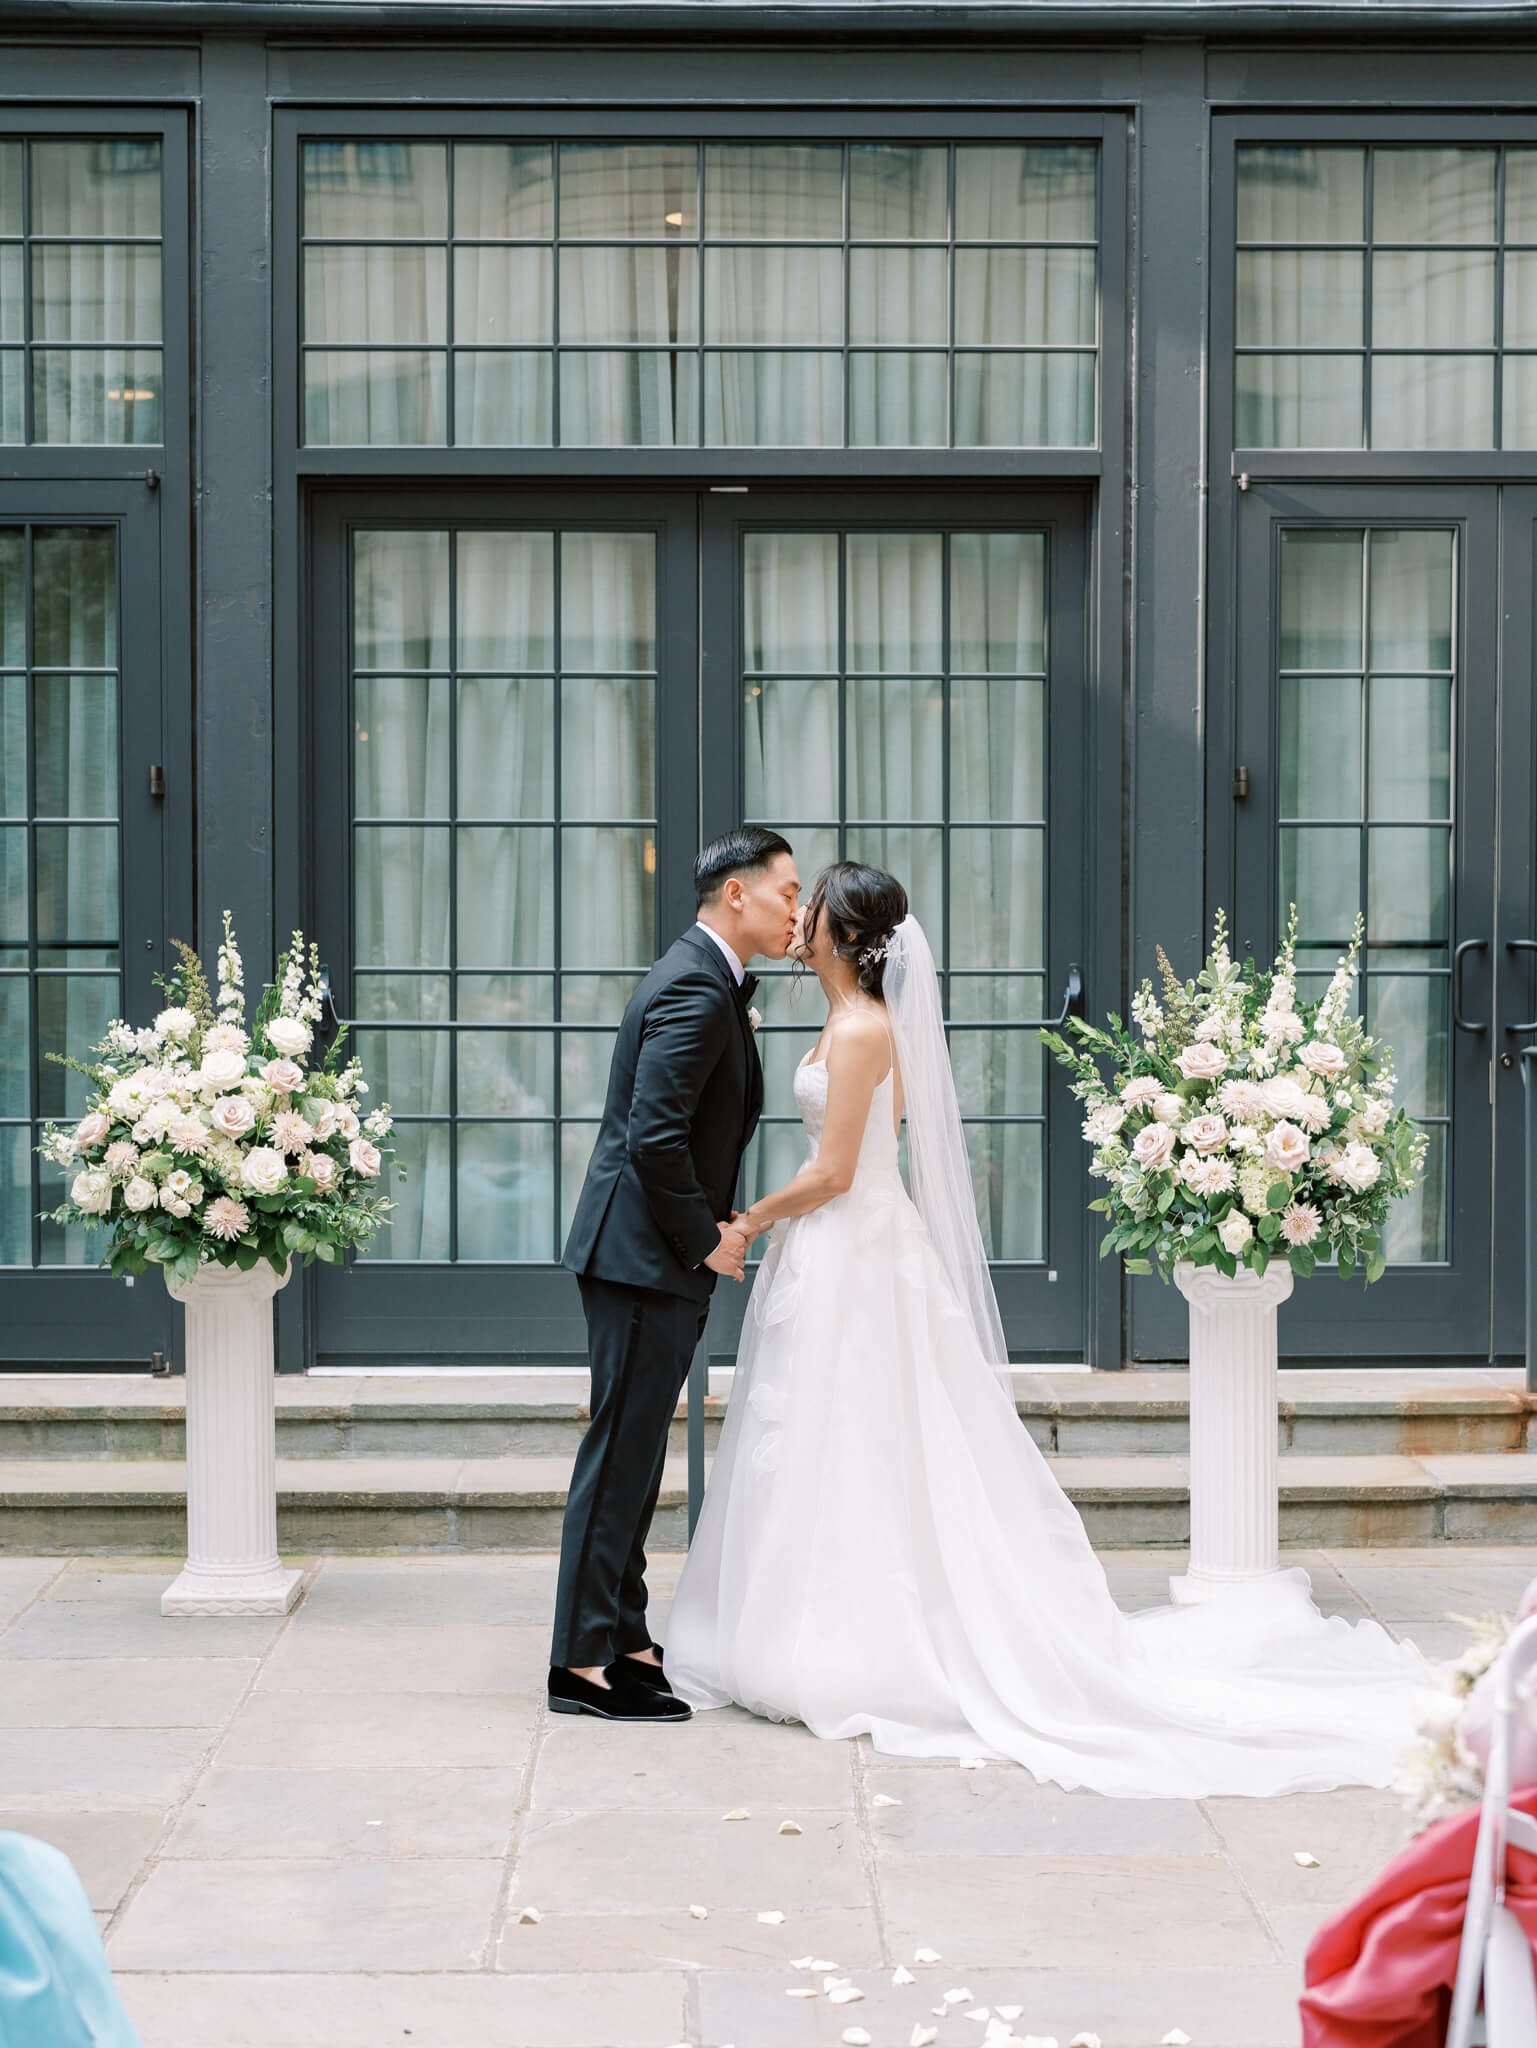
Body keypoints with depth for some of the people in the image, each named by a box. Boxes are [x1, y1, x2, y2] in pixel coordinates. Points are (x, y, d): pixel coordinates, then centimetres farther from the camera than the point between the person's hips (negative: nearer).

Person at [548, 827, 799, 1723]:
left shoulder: (710, 980, 16)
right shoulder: (696, 991, -18)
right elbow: (654, 1137, -24)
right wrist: (706, 1239, -16)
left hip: (664, 1258, 11)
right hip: (646, 1255, -11)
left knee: (635, 1456, 14)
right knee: (621, 1454, -6)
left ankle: (625, 1640, 22)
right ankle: (585, 1663, -2)